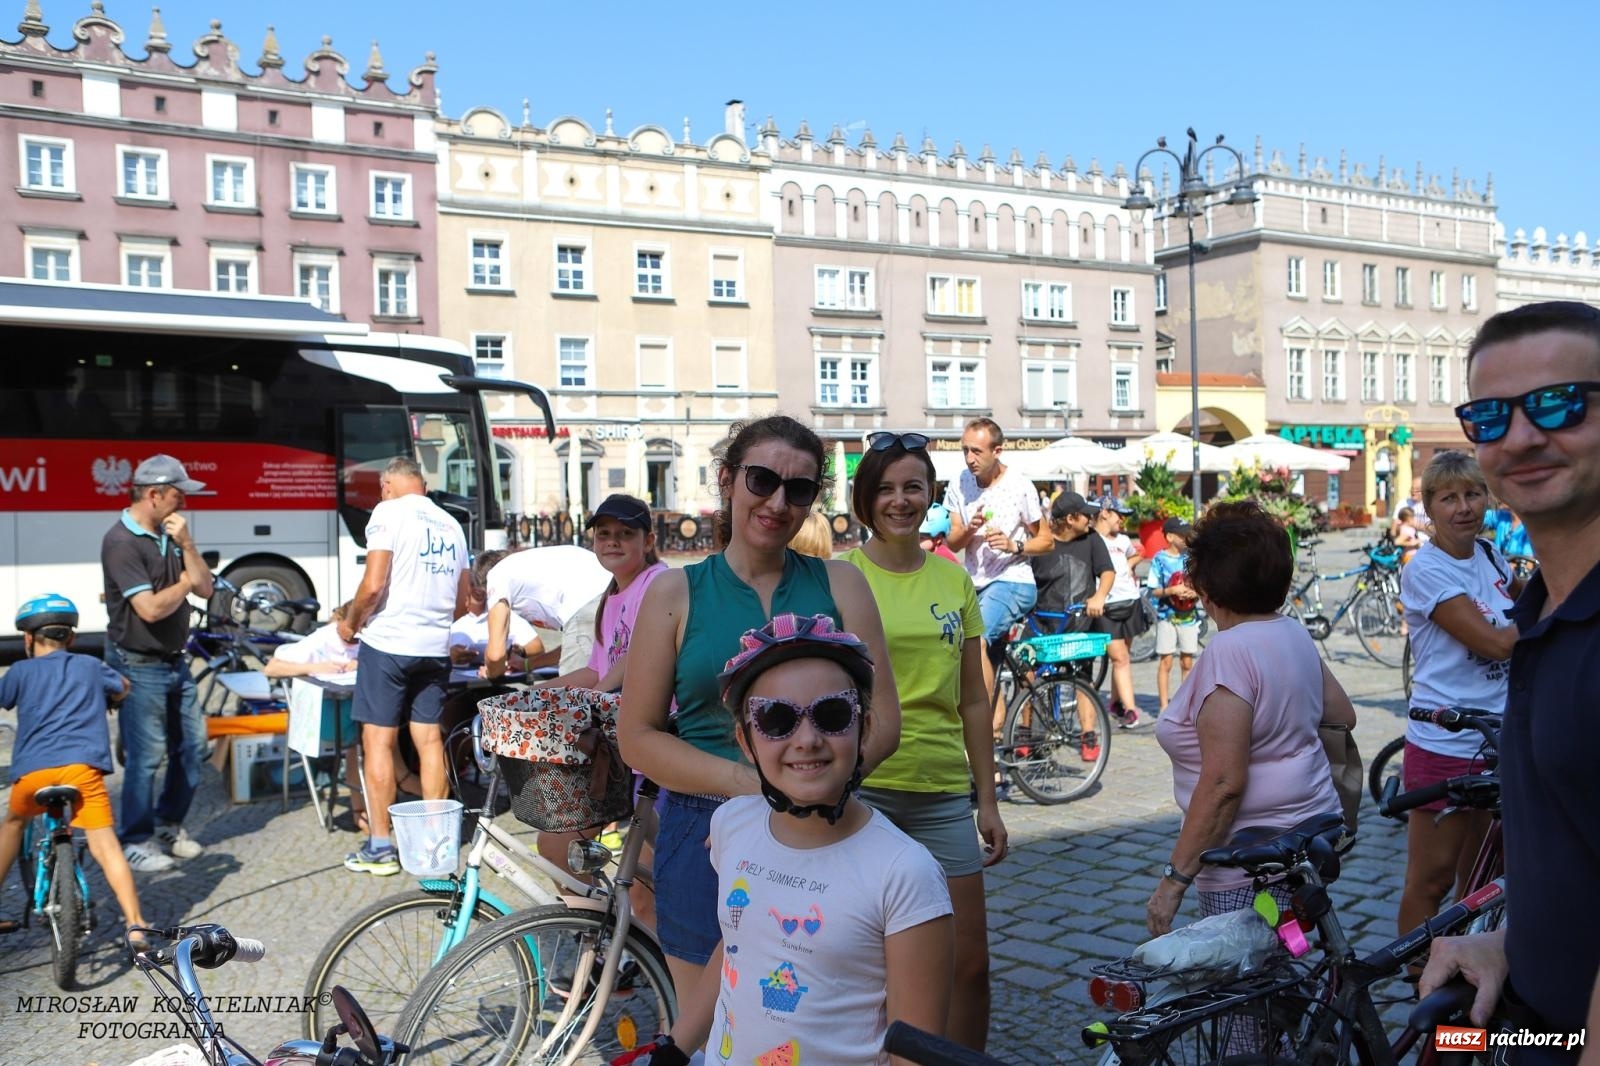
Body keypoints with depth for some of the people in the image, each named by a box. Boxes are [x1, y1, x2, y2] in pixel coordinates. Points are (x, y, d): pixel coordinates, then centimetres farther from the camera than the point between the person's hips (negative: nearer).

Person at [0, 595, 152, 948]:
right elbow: (123, 688, 38)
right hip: (83, 765, 0)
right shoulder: (90, 666, 21)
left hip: (32, 769, 1)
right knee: (104, 843, -5)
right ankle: (136, 926, -16)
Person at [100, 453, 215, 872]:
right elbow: (151, 608, -24)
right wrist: (184, 584, -6)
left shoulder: (169, 536, 9)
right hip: (139, 666, -8)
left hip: (174, 661, 8)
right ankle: (137, 842, 10)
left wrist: (186, 545, -8)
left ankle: (169, 825, 28)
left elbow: (205, 589, 4)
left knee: (193, 745, 12)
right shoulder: (122, 543, -17)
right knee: (146, 755, -3)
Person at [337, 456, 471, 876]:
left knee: (378, 740, 1)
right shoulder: (450, 524, 13)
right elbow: (462, 601, 16)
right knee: (429, 739, 10)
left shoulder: (388, 512, -5)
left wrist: (350, 622, 2)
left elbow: (373, 584, -14)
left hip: (387, 642, -5)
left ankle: (380, 846, 4)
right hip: (435, 647, 6)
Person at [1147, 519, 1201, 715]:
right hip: (1167, 615, -3)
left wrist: (1194, 593, -11)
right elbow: (1153, 590, -4)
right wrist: (1172, 591, -20)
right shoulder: (1160, 559, -3)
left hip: (1188, 615, 3)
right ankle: (1164, 704, 5)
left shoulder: (1190, 557, 5)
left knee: (1187, 662, 8)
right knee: (1166, 661, -1)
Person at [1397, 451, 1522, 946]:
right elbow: (1495, 642, -20)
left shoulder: (1490, 556, 8)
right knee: (1430, 882, 2)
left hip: (1499, 740, 7)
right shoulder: (1425, 570, -14)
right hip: (1444, 746, -7)